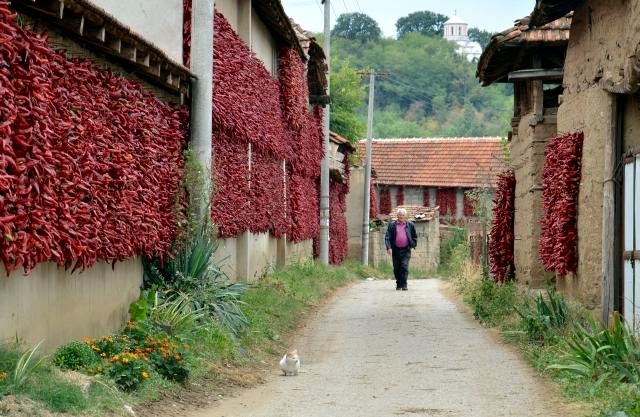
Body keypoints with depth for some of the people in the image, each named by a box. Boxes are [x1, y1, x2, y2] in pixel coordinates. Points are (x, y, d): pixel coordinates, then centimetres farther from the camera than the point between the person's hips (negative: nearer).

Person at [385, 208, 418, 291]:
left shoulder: (410, 225, 6)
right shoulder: (392, 225, 4)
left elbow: (415, 236, 16)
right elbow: (387, 237, -2)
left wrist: (413, 245, 6)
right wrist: (388, 247, -14)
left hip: (406, 250, -1)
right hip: (396, 250, 1)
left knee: (404, 267, -11)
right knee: (396, 268, 7)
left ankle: (404, 285, -11)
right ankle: (398, 284, 20)